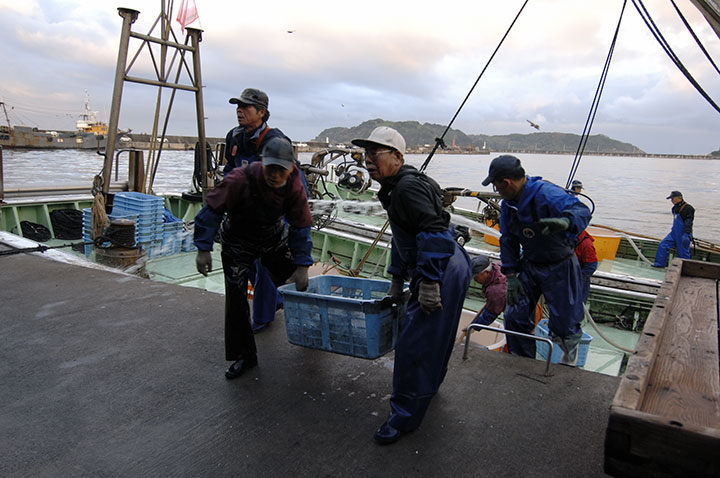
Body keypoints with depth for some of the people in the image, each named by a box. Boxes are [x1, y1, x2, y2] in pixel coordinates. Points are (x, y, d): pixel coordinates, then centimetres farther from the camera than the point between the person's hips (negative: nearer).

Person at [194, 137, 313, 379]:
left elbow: (300, 227, -13)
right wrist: (204, 249, -24)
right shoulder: (240, 180, -33)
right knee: (236, 300, -9)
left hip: (275, 240, 3)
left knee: (295, 286, 6)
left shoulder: (294, 186, -22)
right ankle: (244, 356, 8)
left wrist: (302, 265, -14)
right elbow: (212, 211, -23)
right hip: (238, 243, -2)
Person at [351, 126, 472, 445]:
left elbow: (434, 234, -27)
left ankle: (405, 415, 9)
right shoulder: (395, 189, 15)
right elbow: (402, 238, 22)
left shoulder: (408, 186, -19)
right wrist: (397, 280, 24)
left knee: (414, 344, -4)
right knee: (432, 337, 26)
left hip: (444, 272, -10)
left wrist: (429, 283, -27)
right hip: (444, 270, 11)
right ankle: (428, 385, 46)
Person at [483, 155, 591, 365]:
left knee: (562, 325, -2)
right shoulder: (508, 204, -2)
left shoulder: (546, 194, -26)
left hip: (559, 268, -6)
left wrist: (566, 222, -63)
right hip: (529, 266, 6)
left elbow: (582, 210, -40)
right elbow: (508, 241, 5)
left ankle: (571, 344, 37)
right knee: (515, 317, 2)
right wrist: (511, 275, 0)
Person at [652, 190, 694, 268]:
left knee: (683, 253, -1)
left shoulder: (688, 208, -15)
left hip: (683, 235, -8)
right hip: (674, 233, 8)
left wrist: (686, 234, -29)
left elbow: (688, 223, -22)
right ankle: (660, 263, 10)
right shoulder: (675, 208, 12)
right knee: (663, 245, 3)